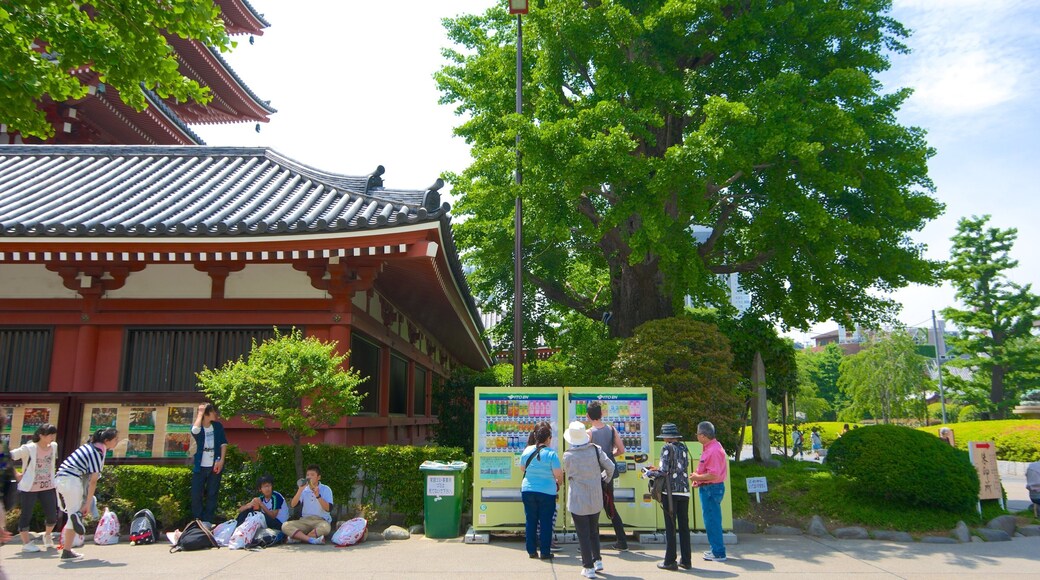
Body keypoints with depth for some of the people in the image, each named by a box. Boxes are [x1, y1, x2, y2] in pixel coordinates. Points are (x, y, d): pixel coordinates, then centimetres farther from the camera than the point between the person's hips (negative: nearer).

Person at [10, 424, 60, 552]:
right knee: (26, 515, 2)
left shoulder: (54, 447, 4)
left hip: (48, 487, 5)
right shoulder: (28, 449, -13)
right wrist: (16, 474, -6)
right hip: (29, 488, -5)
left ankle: (47, 535, 30)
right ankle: (26, 543, 14)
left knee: (52, 515, 4)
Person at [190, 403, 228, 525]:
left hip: (215, 466, 1)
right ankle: (197, 522, 15)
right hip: (200, 466, -1)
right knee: (196, 495, 1)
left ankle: (208, 522, 12)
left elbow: (223, 443, 2)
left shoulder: (218, 426, 3)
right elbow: (195, 430, -30)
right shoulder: (198, 427, -5)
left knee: (212, 494, 5)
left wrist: (221, 460, -9)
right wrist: (200, 413, -19)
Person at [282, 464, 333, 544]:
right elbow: (293, 504, -2)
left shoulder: (326, 489, 2)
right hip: (305, 520, 3)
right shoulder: (304, 490, 11)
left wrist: (318, 496, -19)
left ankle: (298, 538, -25)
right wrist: (300, 490, -11)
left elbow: (328, 508, -10)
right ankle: (311, 539, -34)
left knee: (326, 527, -38)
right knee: (285, 526, -24)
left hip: (320, 521, -3)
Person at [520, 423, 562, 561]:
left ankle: (531, 551, 17)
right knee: (546, 522, 5)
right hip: (547, 492, -4)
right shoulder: (551, 453, -13)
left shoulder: (527, 451, 1)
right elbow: (558, 474, -14)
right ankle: (545, 552, 8)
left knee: (530, 521, 12)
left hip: (528, 490, 4)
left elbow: (522, 468, 15)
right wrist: (558, 483, 6)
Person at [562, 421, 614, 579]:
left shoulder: (568, 455, -13)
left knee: (583, 534, 5)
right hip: (596, 499, 3)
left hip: (578, 501, -3)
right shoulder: (596, 449, -7)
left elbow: (568, 474, 0)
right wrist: (605, 479, 12)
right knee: (594, 531, 23)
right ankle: (598, 560, 26)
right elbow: (610, 467, -6)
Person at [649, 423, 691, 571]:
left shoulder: (667, 448, -8)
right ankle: (686, 560, 14)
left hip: (671, 491, -5)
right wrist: (659, 470, 20)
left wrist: (650, 473, 3)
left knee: (670, 527, 0)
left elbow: (663, 471, -15)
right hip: (684, 491, 6)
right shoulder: (684, 448, 10)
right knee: (684, 526, 10)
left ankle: (670, 561, 3)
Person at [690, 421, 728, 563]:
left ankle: (718, 553, 5)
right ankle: (716, 550, 27)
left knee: (712, 521, -3)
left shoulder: (713, 450, -21)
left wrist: (697, 477, -13)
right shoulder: (710, 447, 12)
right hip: (708, 488, 11)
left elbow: (713, 475, -25)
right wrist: (698, 478, 10)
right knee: (712, 520, 17)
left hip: (711, 489, -11)